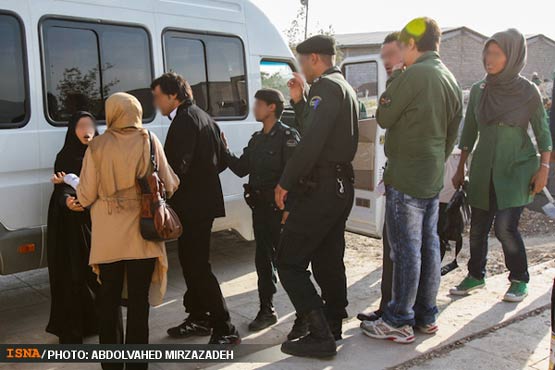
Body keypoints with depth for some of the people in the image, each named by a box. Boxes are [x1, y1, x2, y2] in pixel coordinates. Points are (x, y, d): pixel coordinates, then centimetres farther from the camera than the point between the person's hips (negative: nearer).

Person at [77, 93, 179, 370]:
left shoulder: (97, 146, -4)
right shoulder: (148, 141, -4)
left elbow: (86, 196, -2)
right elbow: (169, 185, 0)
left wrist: (75, 185, 19)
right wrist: (175, 181, 23)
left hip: (108, 238, 1)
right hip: (142, 235, 0)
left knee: (109, 299, 15)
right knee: (138, 300, 9)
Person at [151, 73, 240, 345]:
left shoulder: (186, 120, -15)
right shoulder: (202, 117, 17)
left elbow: (178, 166, -23)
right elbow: (222, 160, 19)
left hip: (192, 205, -11)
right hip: (202, 202, 11)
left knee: (197, 266, -7)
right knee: (192, 261, 19)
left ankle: (224, 329, -2)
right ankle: (199, 318, 32)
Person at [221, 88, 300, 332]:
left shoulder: (288, 136, -8)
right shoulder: (257, 139, 16)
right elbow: (241, 169, 15)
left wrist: (289, 208, -21)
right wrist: (225, 151, 3)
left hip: (280, 208, -7)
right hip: (260, 207, 8)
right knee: (263, 259, 12)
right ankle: (267, 311, 24)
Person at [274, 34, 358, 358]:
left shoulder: (326, 87, -13)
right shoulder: (345, 88, 20)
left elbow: (312, 141, -24)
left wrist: (285, 183, -18)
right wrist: (299, 101, 15)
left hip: (321, 187, -10)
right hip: (341, 186, 11)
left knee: (289, 261, -6)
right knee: (328, 258, 18)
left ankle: (320, 337, -5)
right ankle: (332, 325, 30)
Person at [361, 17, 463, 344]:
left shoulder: (413, 75, -16)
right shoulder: (451, 80, 12)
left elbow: (383, 117, -7)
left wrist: (393, 79, 3)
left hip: (406, 180, -9)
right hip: (433, 179, 9)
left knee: (406, 250, -3)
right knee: (428, 245, 13)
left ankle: (399, 322, 7)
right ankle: (426, 315, 24)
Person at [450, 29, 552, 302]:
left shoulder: (527, 91, -5)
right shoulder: (478, 90, 4)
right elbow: (469, 133, 10)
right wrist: (460, 169, 11)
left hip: (516, 169, -4)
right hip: (483, 169, 4)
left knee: (505, 227, -11)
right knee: (478, 227, 8)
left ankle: (520, 280, 10)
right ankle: (475, 276, 26)